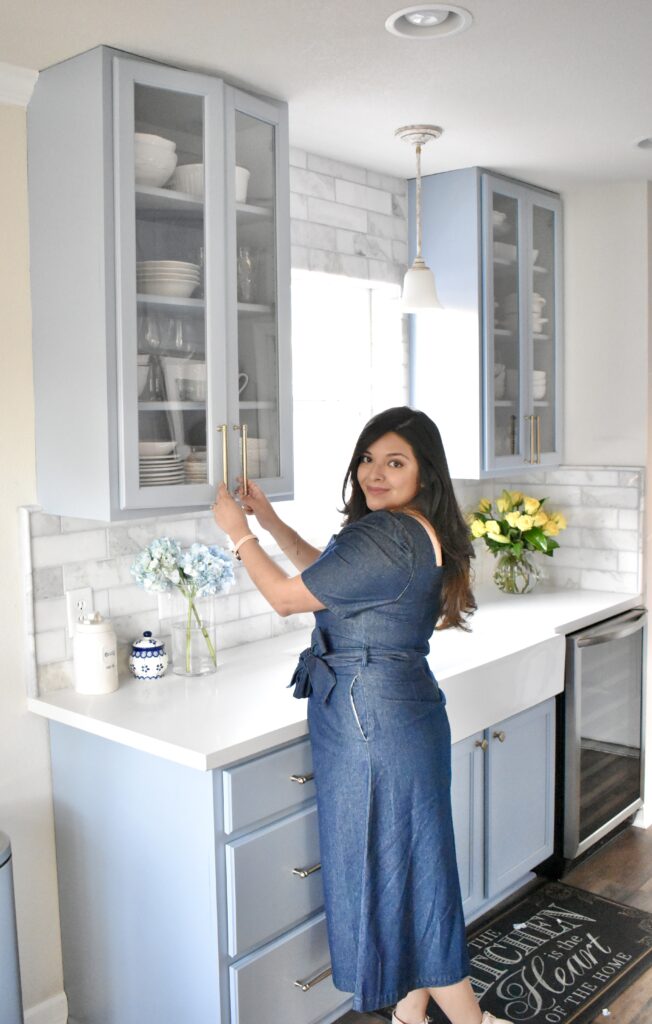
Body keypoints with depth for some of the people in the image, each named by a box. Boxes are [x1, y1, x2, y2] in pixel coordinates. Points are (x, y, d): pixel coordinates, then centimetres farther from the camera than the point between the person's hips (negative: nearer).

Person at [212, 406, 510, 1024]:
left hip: (372, 721, -10)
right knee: (407, 864, 19)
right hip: (403, 711, 10)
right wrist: (269, 519, 16)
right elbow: (326, 572, 20)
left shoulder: (384, 539, -23)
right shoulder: (421, 533, 9)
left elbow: (286, 597, -14)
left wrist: (240, 532, -1)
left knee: (392, 867, 4)